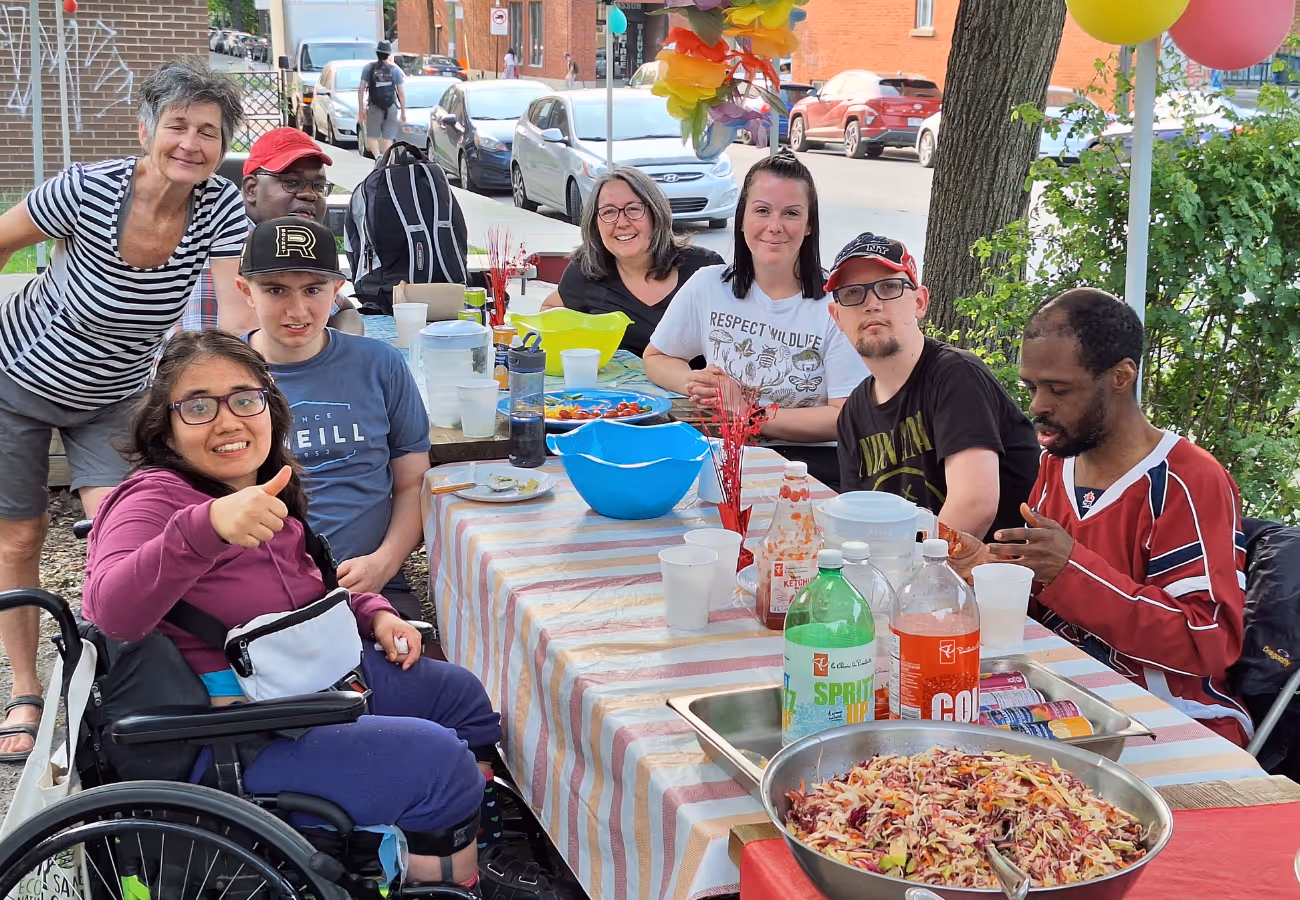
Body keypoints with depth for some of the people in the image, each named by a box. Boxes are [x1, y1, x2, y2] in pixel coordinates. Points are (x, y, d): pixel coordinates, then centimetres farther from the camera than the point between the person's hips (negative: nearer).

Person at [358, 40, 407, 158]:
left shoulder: (368, 68, 1)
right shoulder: (395, 69, 2)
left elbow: (361, 90, -2)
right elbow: (401, 93, 0)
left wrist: (361, 109, 3)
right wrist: (403, 112, 7)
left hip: (374, 108, -1)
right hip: (391, 108, 1)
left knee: (372, 136, 7)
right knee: (388, 138, 5)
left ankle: (378, 156, -18)